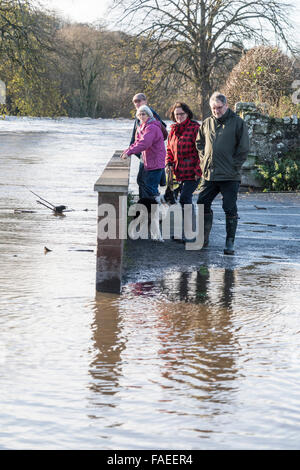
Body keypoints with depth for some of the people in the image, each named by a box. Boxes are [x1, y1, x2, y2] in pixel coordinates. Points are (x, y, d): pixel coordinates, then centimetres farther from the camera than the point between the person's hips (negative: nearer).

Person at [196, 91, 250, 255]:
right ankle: (204, 238, 20)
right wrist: (204, 160, 10)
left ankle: (230, 242, 4)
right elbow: (199, 142, 23)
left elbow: (244, 148, -4)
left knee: (230, 209, -2)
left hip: (229, 176, -5)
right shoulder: (207, 123, 9)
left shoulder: (237, 122, -3)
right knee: (202, 205, 7)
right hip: (208, 174, 5)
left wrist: (234, 166, -9)